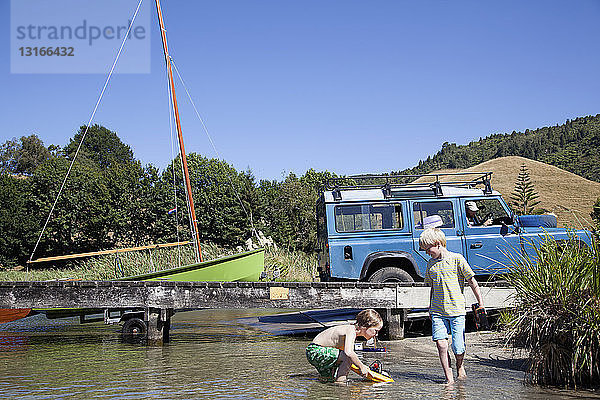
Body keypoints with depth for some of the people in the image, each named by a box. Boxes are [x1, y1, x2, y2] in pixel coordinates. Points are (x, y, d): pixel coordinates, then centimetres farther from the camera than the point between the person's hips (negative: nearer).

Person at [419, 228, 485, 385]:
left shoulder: (457, 259, -3)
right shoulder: (431, 264, 13)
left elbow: (473, 282, -1)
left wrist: (481, 304, -3)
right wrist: (430, 308, 22)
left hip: (457, 310, -4)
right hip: (438, 311, 4)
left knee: (458, 348, -4)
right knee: (440, 343, -13)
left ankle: (460, 367, 27)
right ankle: (449, 377, -1)